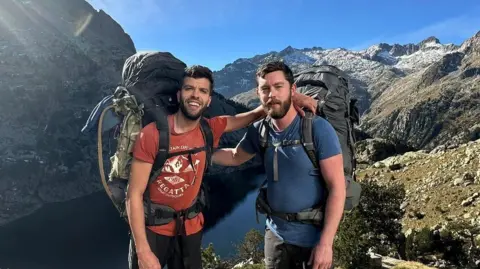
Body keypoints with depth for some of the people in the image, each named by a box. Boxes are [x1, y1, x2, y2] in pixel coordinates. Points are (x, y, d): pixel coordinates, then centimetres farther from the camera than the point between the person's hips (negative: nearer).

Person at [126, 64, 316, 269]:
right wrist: (143, 251, -20)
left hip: (190, 229, 4)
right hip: (151, 229, -3)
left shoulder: (210, 130, -9)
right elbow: (134, 194, -17)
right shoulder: (152, 134, -19)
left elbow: (251, 116, 2)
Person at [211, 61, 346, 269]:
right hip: (275, 233, 4)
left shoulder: (318, 129, -18)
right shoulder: (259, 131, -5)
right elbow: (236, 157, 14)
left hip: (312, 237, -4)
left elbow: (337, 188, -18)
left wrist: (325, 242, -20)